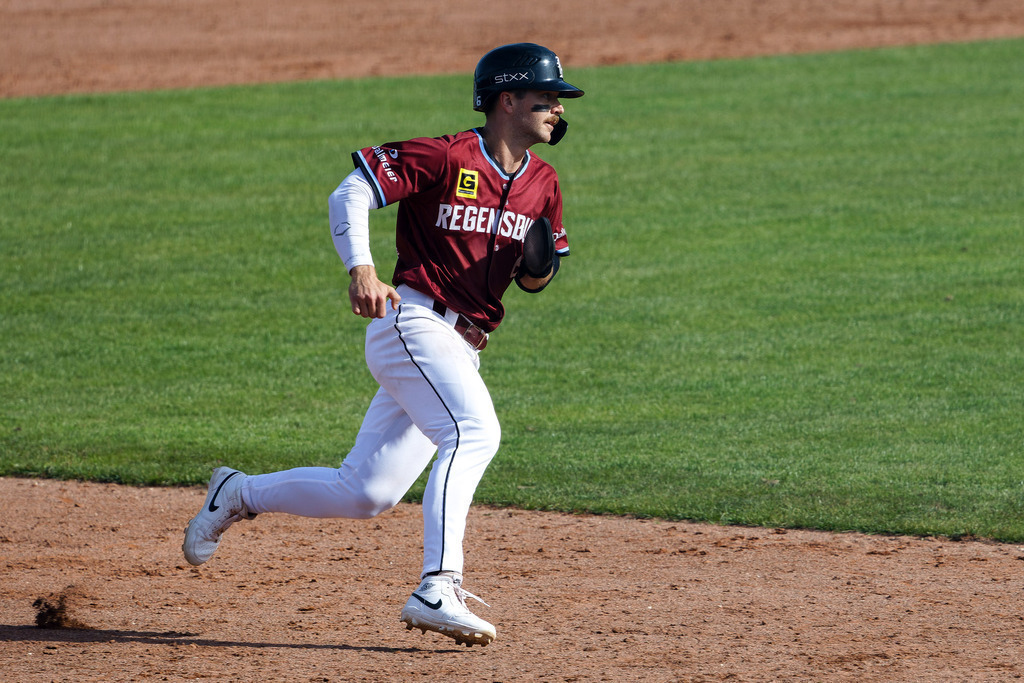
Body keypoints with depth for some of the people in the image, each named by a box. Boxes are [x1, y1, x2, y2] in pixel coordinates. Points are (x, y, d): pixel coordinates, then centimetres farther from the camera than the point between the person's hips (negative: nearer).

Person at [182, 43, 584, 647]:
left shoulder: (543, 184, 12)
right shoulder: (445, 158, -11)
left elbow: (535, 278, 21)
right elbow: (350, 194, -11)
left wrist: (539, 270, -3)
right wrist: (361, 268, -26)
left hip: (461, 348, 8)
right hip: (413, 320, -8)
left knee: (366, 494, 8)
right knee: (473, 432, -31)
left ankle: (241, 494, 30)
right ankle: (437, 591, -38)